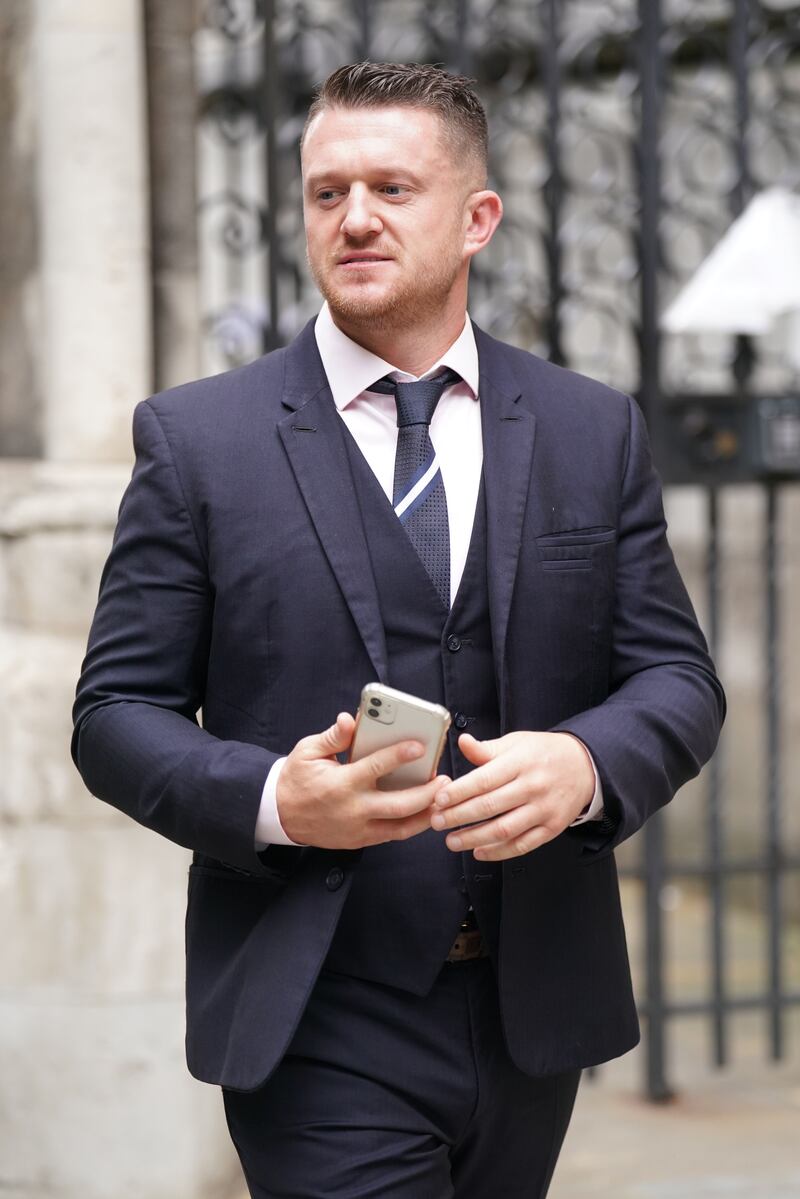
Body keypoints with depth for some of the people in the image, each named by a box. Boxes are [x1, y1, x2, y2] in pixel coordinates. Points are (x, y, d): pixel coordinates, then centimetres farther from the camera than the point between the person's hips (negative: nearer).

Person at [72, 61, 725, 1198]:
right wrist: (272, 799, -20)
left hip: (535, 1019, 4)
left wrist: (585, 765, -17)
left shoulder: (596, 433, 7)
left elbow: (678, 679, 6)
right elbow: (118, 713, -1)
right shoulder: (196, 440, -1)